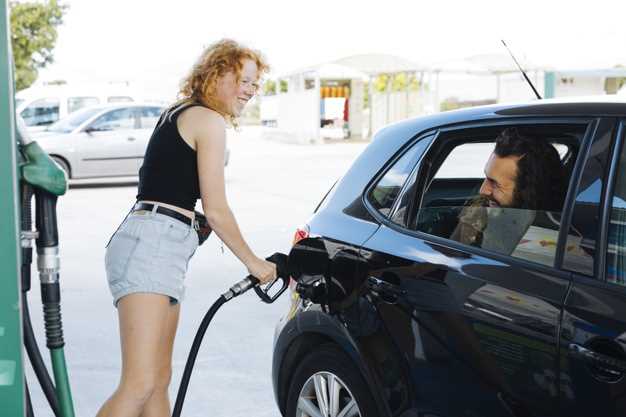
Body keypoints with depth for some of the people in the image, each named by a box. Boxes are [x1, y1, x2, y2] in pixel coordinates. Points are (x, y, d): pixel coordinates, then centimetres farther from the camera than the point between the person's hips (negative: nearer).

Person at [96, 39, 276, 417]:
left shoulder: (177, 114, 24)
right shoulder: (210, 121, -4)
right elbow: (216, 210, -7)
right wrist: (254, 262, 4)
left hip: (159, 251, 11)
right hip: (150, 246, -11)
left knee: (159, 381, 12)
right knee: (139, 384, -19)